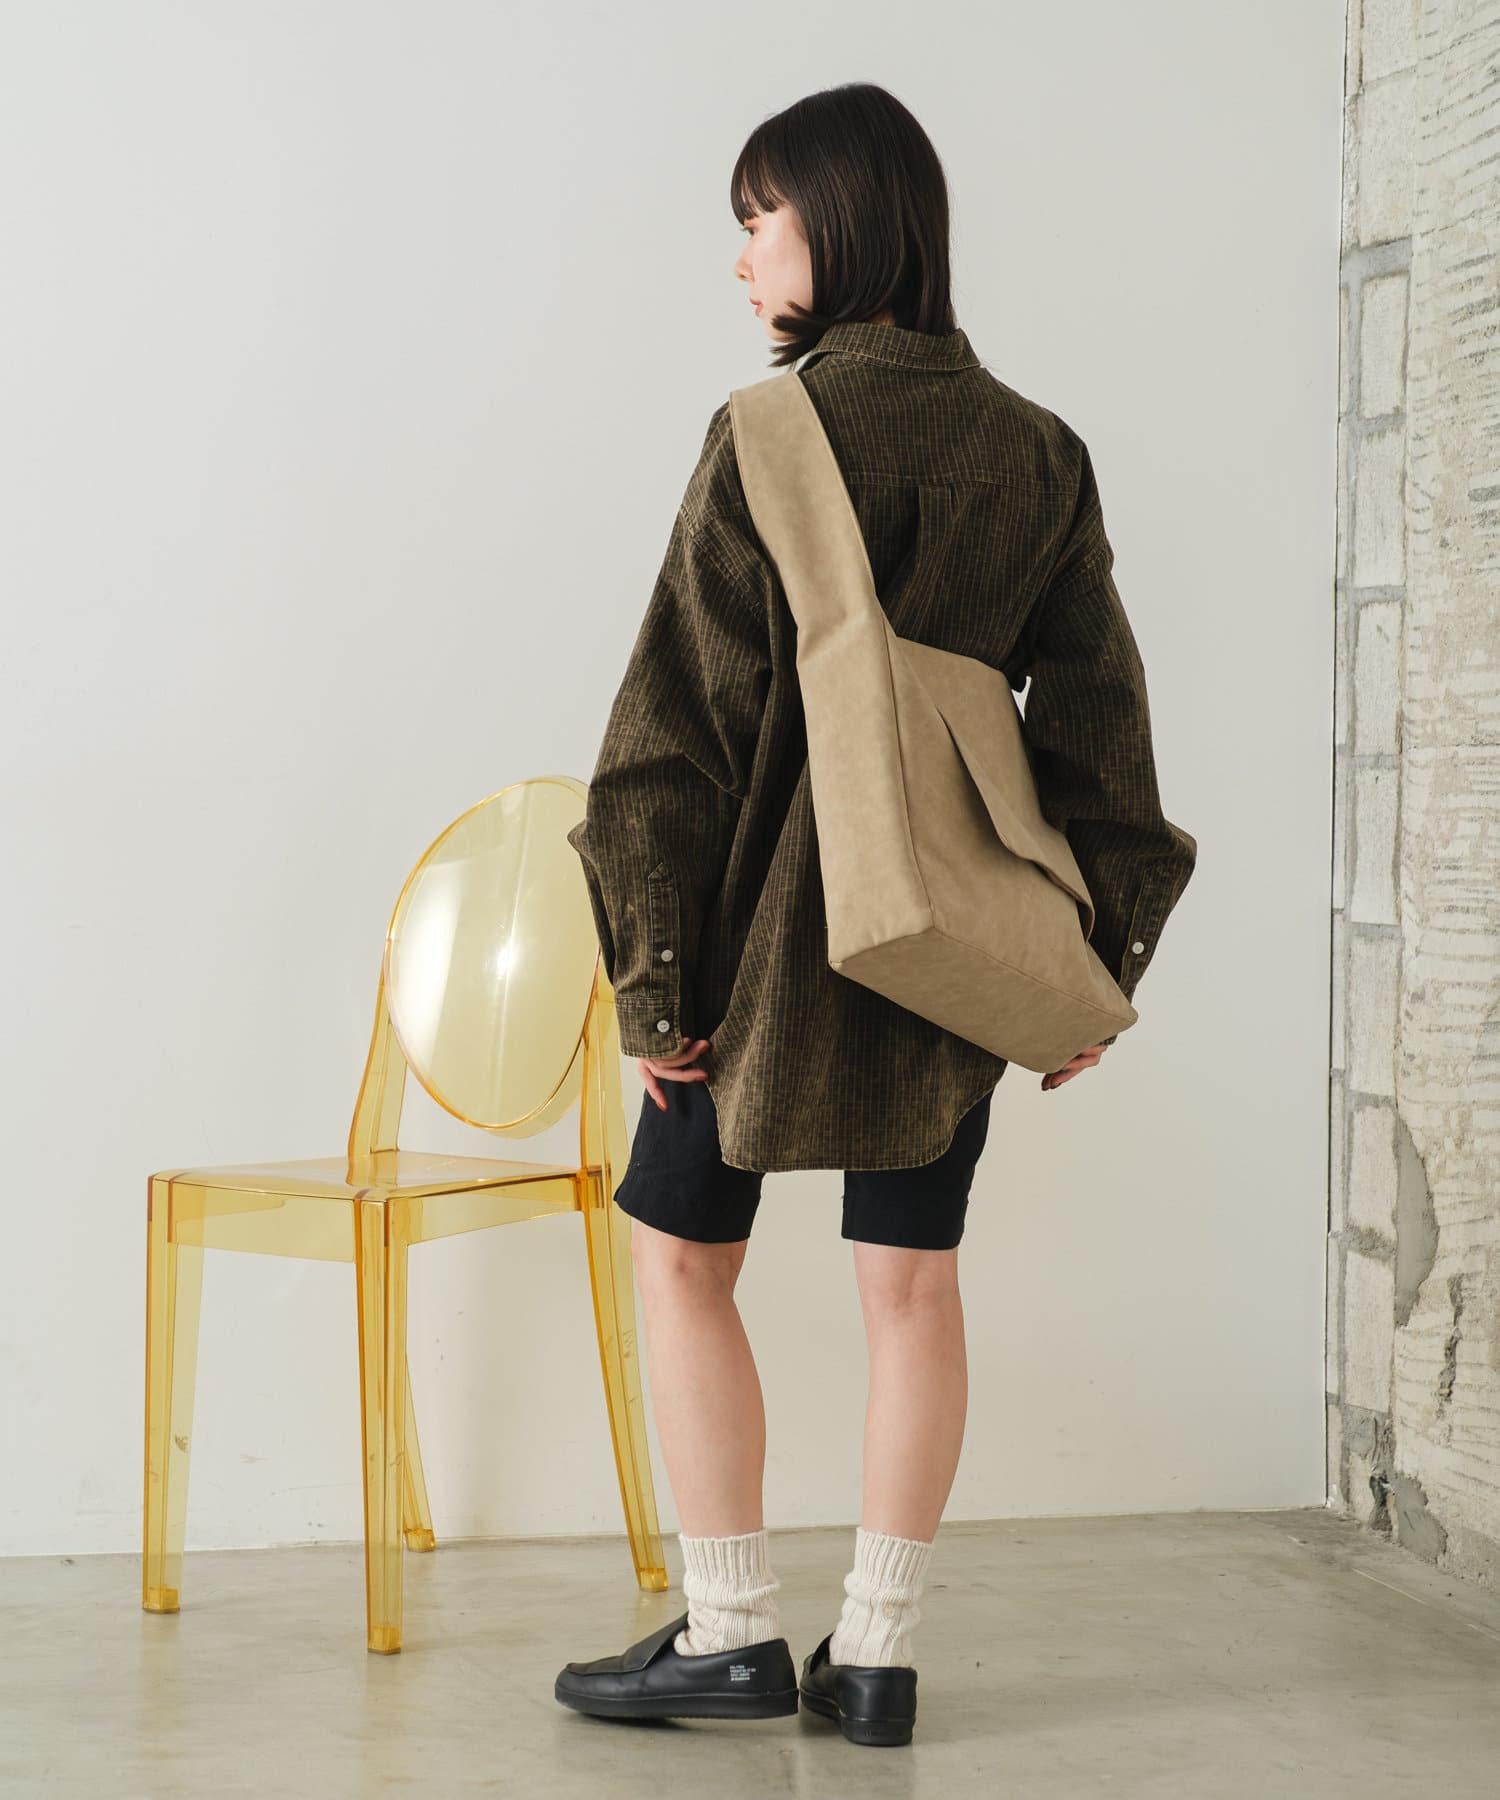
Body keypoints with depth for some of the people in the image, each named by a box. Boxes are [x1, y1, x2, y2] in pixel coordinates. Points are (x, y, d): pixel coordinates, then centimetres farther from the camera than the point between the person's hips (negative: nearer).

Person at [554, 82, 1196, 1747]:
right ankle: (876, 1655, 14)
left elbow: (693, 706, -14)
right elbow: (1093, 718, 4)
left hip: (779, 911, -5)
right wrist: (1096, 964, 10)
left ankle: (729, 1636, 13)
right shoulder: (1037, 452, 4)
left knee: (682, 1253, 10)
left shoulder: (776, 434, -13)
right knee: (911, 1281, 9)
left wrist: (652, 968, -11)